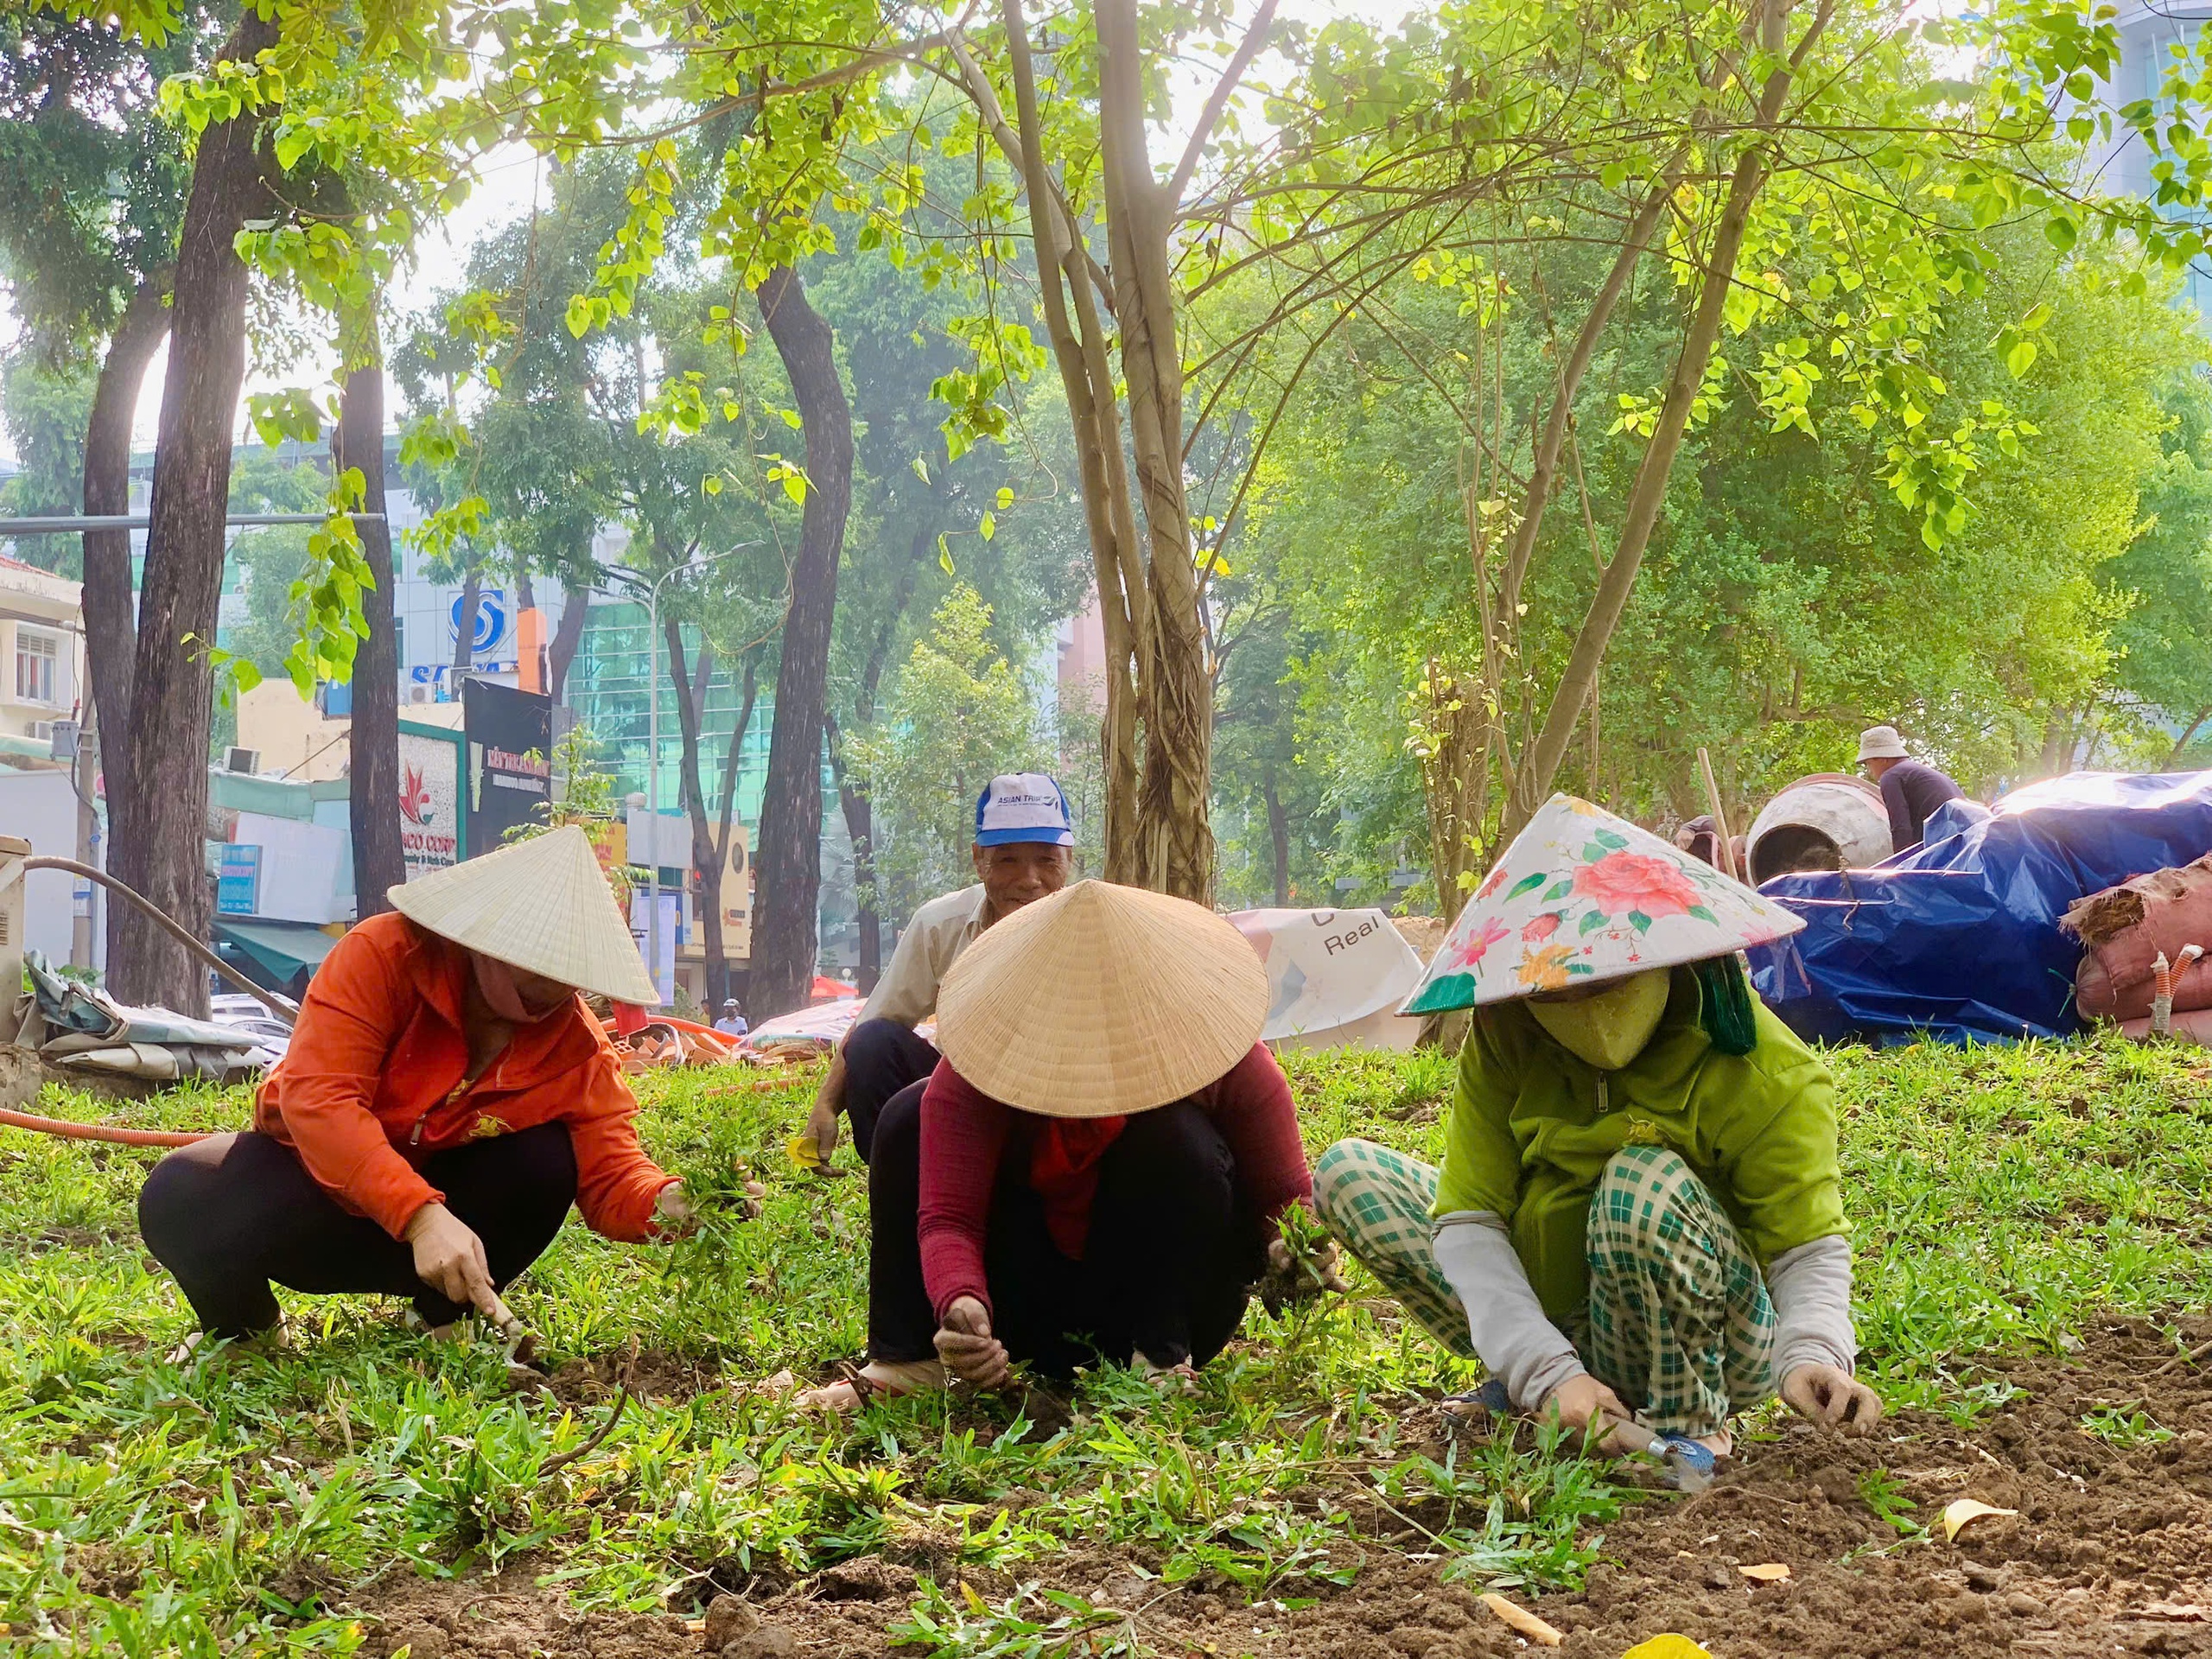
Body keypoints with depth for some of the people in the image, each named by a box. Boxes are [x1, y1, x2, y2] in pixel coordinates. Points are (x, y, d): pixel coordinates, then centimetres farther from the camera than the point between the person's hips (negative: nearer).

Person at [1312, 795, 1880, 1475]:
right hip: (1545, 1325, 4)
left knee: (1644, 1182, -36)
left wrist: (1811, 1354, -41)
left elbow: (1809, 1246, -18)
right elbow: (1467, 1219, -19)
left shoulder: (1766, 1078, -20)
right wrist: (1547, 1372, -33)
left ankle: (1687, 1423, -13)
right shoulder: (1503, 1039, -12)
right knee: (1347, 1172, -5)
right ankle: (1525, 1388, -5)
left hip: (1702, 1339, -4)